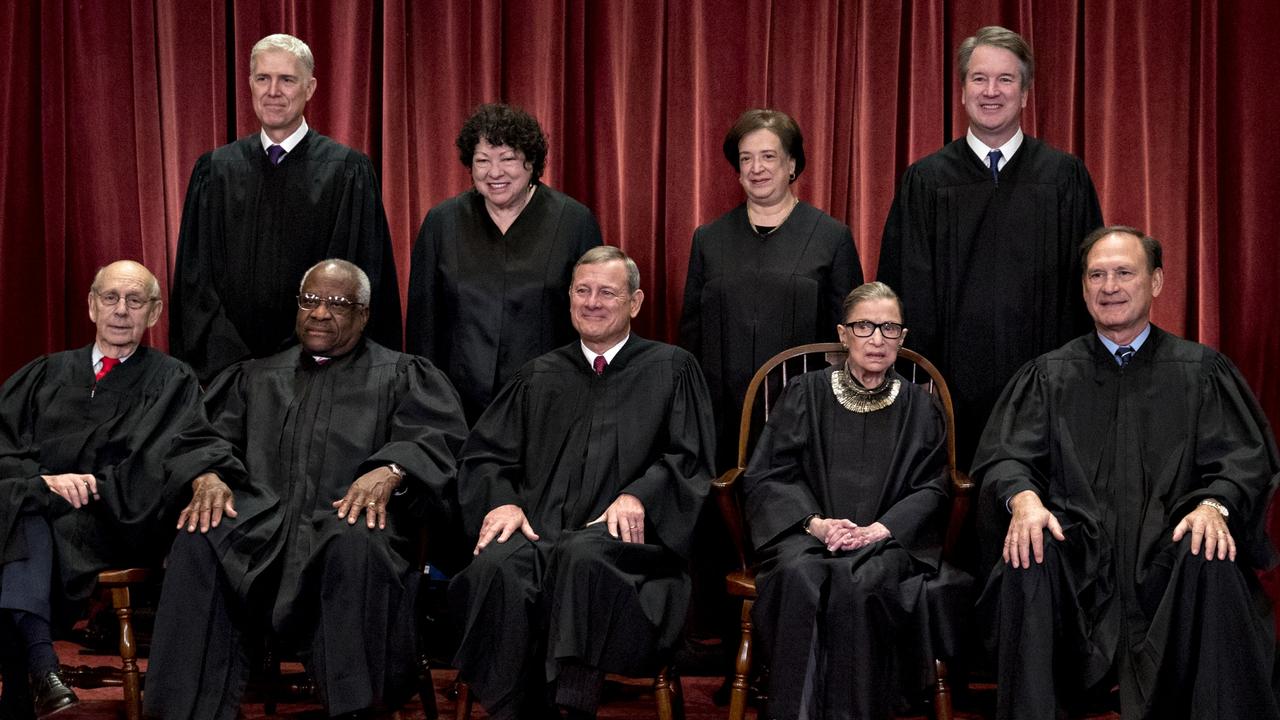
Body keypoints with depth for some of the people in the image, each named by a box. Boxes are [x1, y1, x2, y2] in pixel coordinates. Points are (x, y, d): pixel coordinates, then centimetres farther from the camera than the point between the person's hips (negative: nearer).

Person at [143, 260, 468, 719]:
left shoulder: (401, 376, 18)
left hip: (349, 514, -2)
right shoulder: (257, 377, 29)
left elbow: (438, 436, 1)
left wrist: (390, 471, -21)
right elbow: (214, 435, 17)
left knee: (358, 544, -39)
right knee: (198, 541, -31)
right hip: (260, 517, 3)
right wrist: (208, 475, -9)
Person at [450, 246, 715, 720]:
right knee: (496, 566, -33)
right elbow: (485, 454, 19)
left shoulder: (670, 369, 17)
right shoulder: (540, 377, 26)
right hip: (537, 530, 3)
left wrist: (640, 496, -12)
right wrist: (501, 501, -4)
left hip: (621, 536, -2)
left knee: (581, 556, -40)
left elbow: (689, 459, 7)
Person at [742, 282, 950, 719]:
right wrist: (814, 522, -13)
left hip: (888, 538, 0)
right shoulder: (805, 396, 13)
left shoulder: (919, 408, 15)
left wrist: (878, 529, -12)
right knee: (800, 575, -36)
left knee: (861, 582, -36)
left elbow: (931, 487, 7)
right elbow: (765, 475, 6)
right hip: (806, 531, 0)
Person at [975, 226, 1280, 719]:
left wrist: (1214, 504, -19)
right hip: (1078, 547, 1)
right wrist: (1023, 496, -18)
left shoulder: (1201, 370, 12)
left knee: (1212, 561, -33)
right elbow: (1005, 455, 6)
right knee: (1028, 558, -31)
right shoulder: (1049, 375, 15)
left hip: (1167, 547, -1)